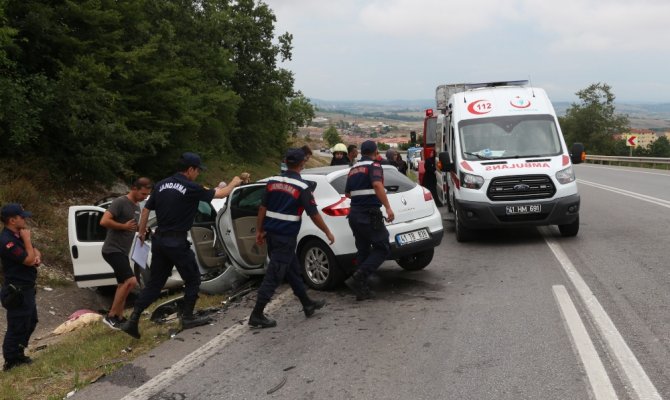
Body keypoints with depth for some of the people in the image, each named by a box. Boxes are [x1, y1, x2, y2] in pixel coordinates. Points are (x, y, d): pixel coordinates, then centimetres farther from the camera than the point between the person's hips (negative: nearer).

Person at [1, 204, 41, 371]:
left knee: (31, 321, 21)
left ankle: (18, 354, 33)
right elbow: (28, 260, -24)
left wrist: (37, 257, -7)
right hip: (17, 291, -10)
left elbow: (35, 252, 16)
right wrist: (26, 239, -15)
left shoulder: (18, 235, 8)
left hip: (26, 288, 10)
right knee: (17, 326, -1)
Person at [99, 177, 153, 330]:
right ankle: (110, 316, -10)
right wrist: (124, 226, -17)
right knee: (131, 281, -18)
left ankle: (119, 318, 21)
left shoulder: (137, 206, 14)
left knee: (123, 284, 13)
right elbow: (104, 221, -23)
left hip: (122, 252, 10)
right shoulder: (120, 202, -14)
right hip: (113, 250, -10)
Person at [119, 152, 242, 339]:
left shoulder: (161, 185, 8)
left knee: (154, 283, 12)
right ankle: (187, 318, 18)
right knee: (192, 280, 12)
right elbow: (221, 194, 0)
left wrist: (142, 232, 24)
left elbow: (146, 210, 12)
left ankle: (132, 321, 6)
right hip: (177, 242, -6)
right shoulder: (191, 188, -10)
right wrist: (234, 183, 19)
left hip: (159, 240, 7)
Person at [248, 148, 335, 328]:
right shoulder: (302, 187, -11)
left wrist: (259, 231, 15)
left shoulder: (273, 181, 5)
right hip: (286, 237, -7)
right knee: (274, 275, -3)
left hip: (271, 233, 7)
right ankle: (257, 315, -2)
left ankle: (307, 304, 30)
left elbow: (262, 208, 7)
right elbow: (314, 214, -8)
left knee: (293, 270, 18)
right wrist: (328, 232, 4)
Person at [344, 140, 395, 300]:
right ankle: (357, 278, -14)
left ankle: (362, 289, 12)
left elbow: (347, 193, 27)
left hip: (354, 214, 8)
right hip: (370, 214, -8)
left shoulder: (353, 169, 17)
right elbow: (378, 185, -25)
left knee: (363, 250, 13)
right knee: (382, 248, -1)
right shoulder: (374, 166, -6)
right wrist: (388, 208, -29)